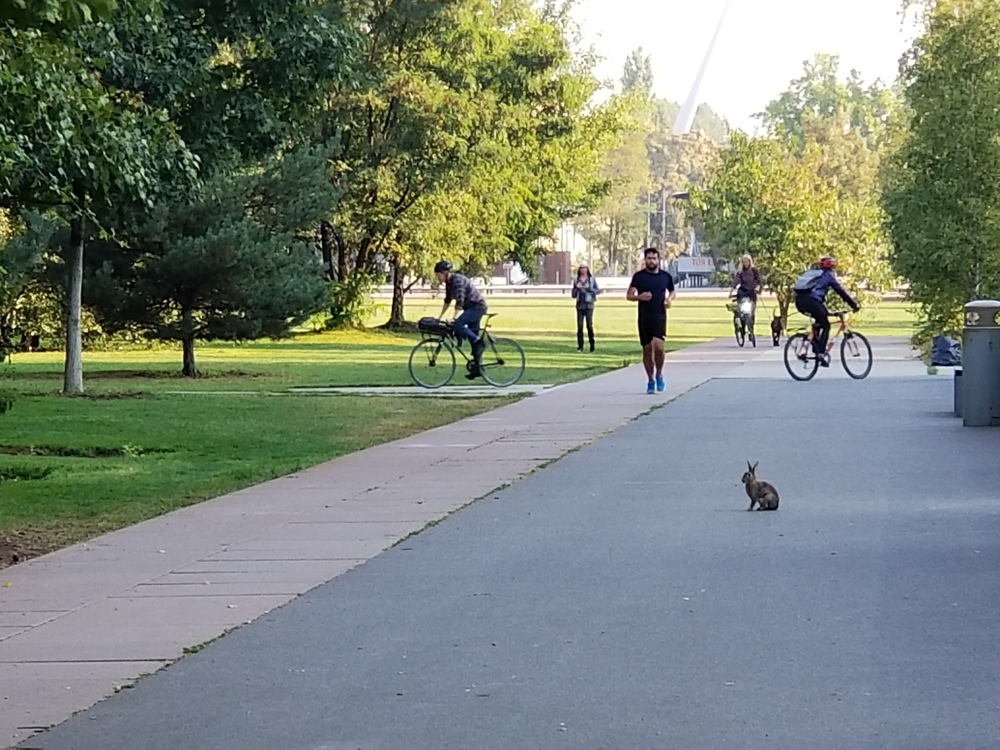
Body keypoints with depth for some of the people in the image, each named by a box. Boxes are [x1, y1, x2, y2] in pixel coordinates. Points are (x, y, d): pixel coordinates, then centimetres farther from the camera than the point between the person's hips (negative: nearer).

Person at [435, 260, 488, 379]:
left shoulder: (458, 281, -22)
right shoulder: (449, 283, 7)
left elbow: (459, 303, -29)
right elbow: (448, 300, 20)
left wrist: (454, 320, -34)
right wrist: (440, 317, 21)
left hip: (477, 307, -10)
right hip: (471, 308, 10)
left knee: (458, 325, -25)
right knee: (472, 337, 9)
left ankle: (479, 343, -15)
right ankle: (477, 368, 11)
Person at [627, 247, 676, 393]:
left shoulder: (666, 276, 5)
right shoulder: (639, 276, 1)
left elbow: (673, 291, 21)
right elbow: (629, 296, 4)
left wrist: (669, 299, -1)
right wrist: (640, 296, -16)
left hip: (660, 317, -1)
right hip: (644, 318, 1)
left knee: (658, 346, -18)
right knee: (647, 349, 5)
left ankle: (659, 375, 4)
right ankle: (650, 380, 19)